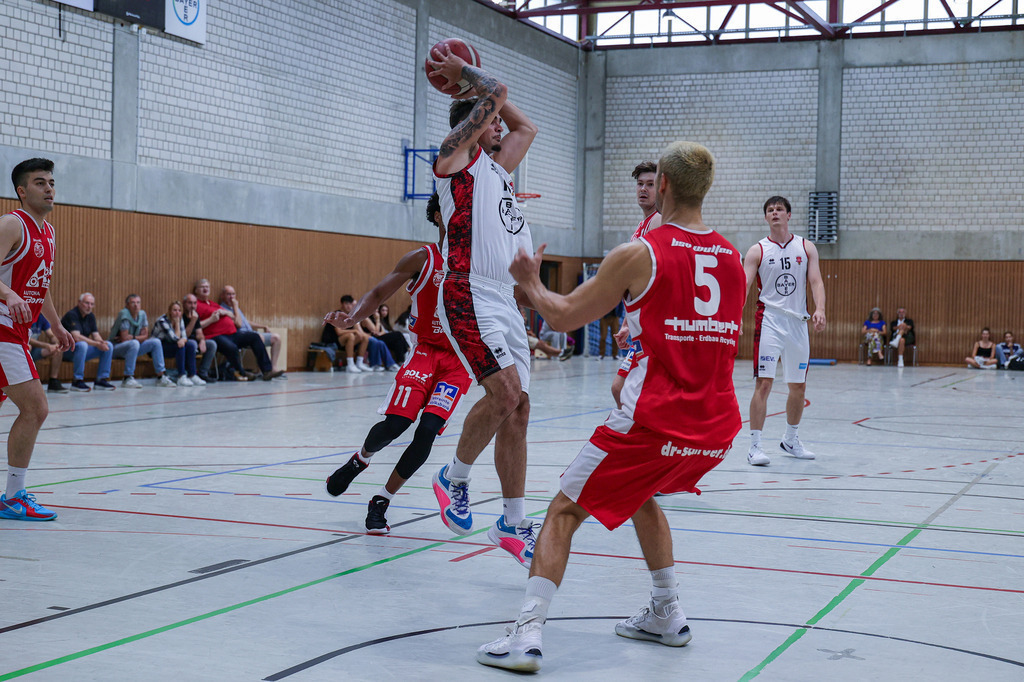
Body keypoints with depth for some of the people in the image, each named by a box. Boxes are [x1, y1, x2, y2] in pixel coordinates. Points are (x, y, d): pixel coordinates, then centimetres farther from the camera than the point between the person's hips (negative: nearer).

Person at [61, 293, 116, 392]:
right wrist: (96, 344, -28)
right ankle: (77, 381, -30)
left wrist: (101, 342, -19)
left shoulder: (91, 316, 8)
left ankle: (101, 379, -4)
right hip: (66, 351, -8)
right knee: (82, 345, -39)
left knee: (108, 346, -5)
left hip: (83, 349, 8)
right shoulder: (72, 315, -17)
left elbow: (95, 335, 6)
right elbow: (76, 337, -28)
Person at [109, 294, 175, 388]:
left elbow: (145, 336, 0)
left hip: (134, 348, 7)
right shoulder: (124, 314, -19)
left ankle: (161, 377, -3)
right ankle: (127, 379, -32)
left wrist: (132, 337, -13)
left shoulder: (142, 314, 1)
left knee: (156, 342, -5)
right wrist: (138, 338, -10)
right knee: (134, 343, -36)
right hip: (116, 348, -7)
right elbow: (124, 338, -24)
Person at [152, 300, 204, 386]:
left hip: (171, 345, 7)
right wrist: (177, 323, -25)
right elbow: (175, 339, -25)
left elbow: (184, 336, -7)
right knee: (180, 345, -32)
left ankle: (192, 376, -20)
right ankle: (181, 377, -33)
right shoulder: (162, 321, -20)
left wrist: (182, 340, -28)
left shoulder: (180, 319, 2)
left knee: (191, 344, -18)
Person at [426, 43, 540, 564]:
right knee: (504, 393, -20)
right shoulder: (455, 154, 2)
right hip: (470, 296, -8)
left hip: (505, 301, 8)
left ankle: (513, 524, 11)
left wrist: (463, 73, 36)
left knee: (517, 410, 5)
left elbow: (525, 125, 37)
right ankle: (454, 478, 4)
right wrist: (463, 72, 13)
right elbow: (496, 92, -5)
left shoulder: (498, 165, 25)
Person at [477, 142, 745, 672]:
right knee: (643, 495, 32)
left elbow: (563, 317, 1)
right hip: (716, 426, 6)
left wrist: (530, 283, 20)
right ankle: (667, 615, 34)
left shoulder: (637, 255, -8)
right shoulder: (732, 259, 9)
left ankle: (526, 634, -6)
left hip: (653, 423, -6)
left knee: (563, 513, 4)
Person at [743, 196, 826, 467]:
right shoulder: (758, 251, 1)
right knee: (764, 383, -13)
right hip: (769, 320, -3)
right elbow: (743, 285, -7)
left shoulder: (806, 248, 8)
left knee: (798, 386, 12)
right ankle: (755, 446, -9)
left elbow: (816, 282, 0)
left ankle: (790, 439, 31)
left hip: (798, 322, 3)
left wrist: (819, 310, -18)